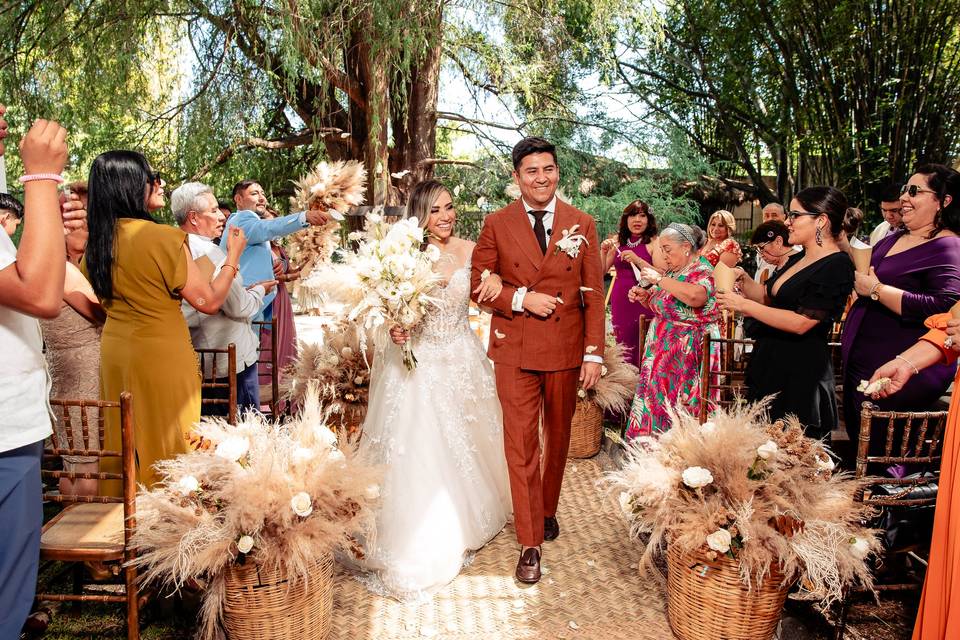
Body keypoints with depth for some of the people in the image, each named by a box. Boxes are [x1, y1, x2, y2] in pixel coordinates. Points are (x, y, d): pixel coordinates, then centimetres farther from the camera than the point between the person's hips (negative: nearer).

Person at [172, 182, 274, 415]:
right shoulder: (209, 253, -21)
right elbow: (239, 307, -21)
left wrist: (246, 290, 14)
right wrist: (259, 290, -2)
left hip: (196, 361, 9)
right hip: (230, 361, -9)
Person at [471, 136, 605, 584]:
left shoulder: (582, 224, 2)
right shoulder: (497, 225, 0)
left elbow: (593, 292, 1)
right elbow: (479, 284, 1)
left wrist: (595, 353, -4)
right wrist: (520, 299, -15)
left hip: (566, 349, 2)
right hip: (515, 350, -1)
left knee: (558, 437, 17)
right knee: (521, 444, -1)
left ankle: (548, 510, 41)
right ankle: (530, 542, 11)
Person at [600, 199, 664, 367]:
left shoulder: (654, 242, -2)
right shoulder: (618, 241, 10)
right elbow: (602, 271, 13)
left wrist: (638, 260, -20)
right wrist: (604, 252, -2)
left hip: (644, 302, -4)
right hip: (620, 302, 4)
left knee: (642, 352, -7)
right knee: (623, 351, 6)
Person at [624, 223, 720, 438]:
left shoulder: (702, 272, -12)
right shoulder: (672, 272, 11)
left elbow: (695, 296, -36)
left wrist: (659, 279, -25)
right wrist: (644, 297, 3)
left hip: (687, 356, -8)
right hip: (662, 351, 8)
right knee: (656, 401, 9)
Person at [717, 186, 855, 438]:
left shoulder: (837, 266, -15)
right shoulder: (797, 259, 13)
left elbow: (801, 322, -22)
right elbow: (767, 296, 20)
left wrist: (744, 305, -18)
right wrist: (743, 280, 2)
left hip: (800, 373, -8)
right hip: (769, 363, 9)